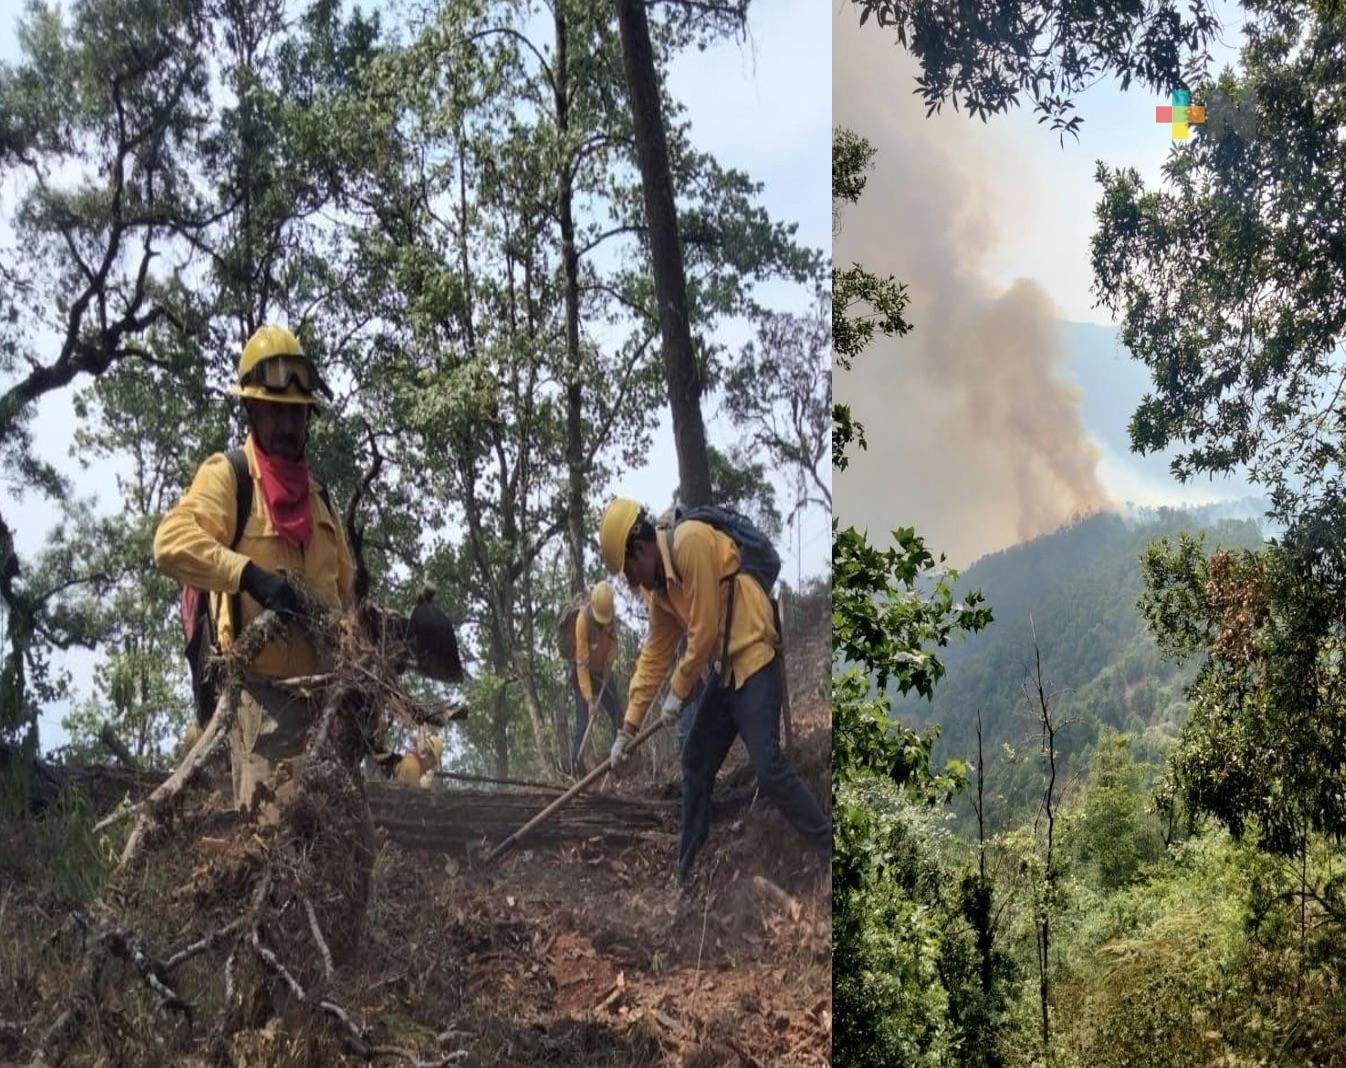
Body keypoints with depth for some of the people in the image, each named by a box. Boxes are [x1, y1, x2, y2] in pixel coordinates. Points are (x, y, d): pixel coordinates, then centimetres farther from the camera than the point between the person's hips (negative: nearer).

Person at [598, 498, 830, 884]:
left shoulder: (691, 543, -19)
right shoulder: (658, 587, 10)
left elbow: (704, 630, -19)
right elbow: (654, 655, 16)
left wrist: (678, 691, -6)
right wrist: (629, 727, 16)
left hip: (754, 662, -10)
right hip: (723, 670, 10)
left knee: (768, 767, -17)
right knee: (696, 763, 12)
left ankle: (831, 850, -9)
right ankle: (685, 865, 23)